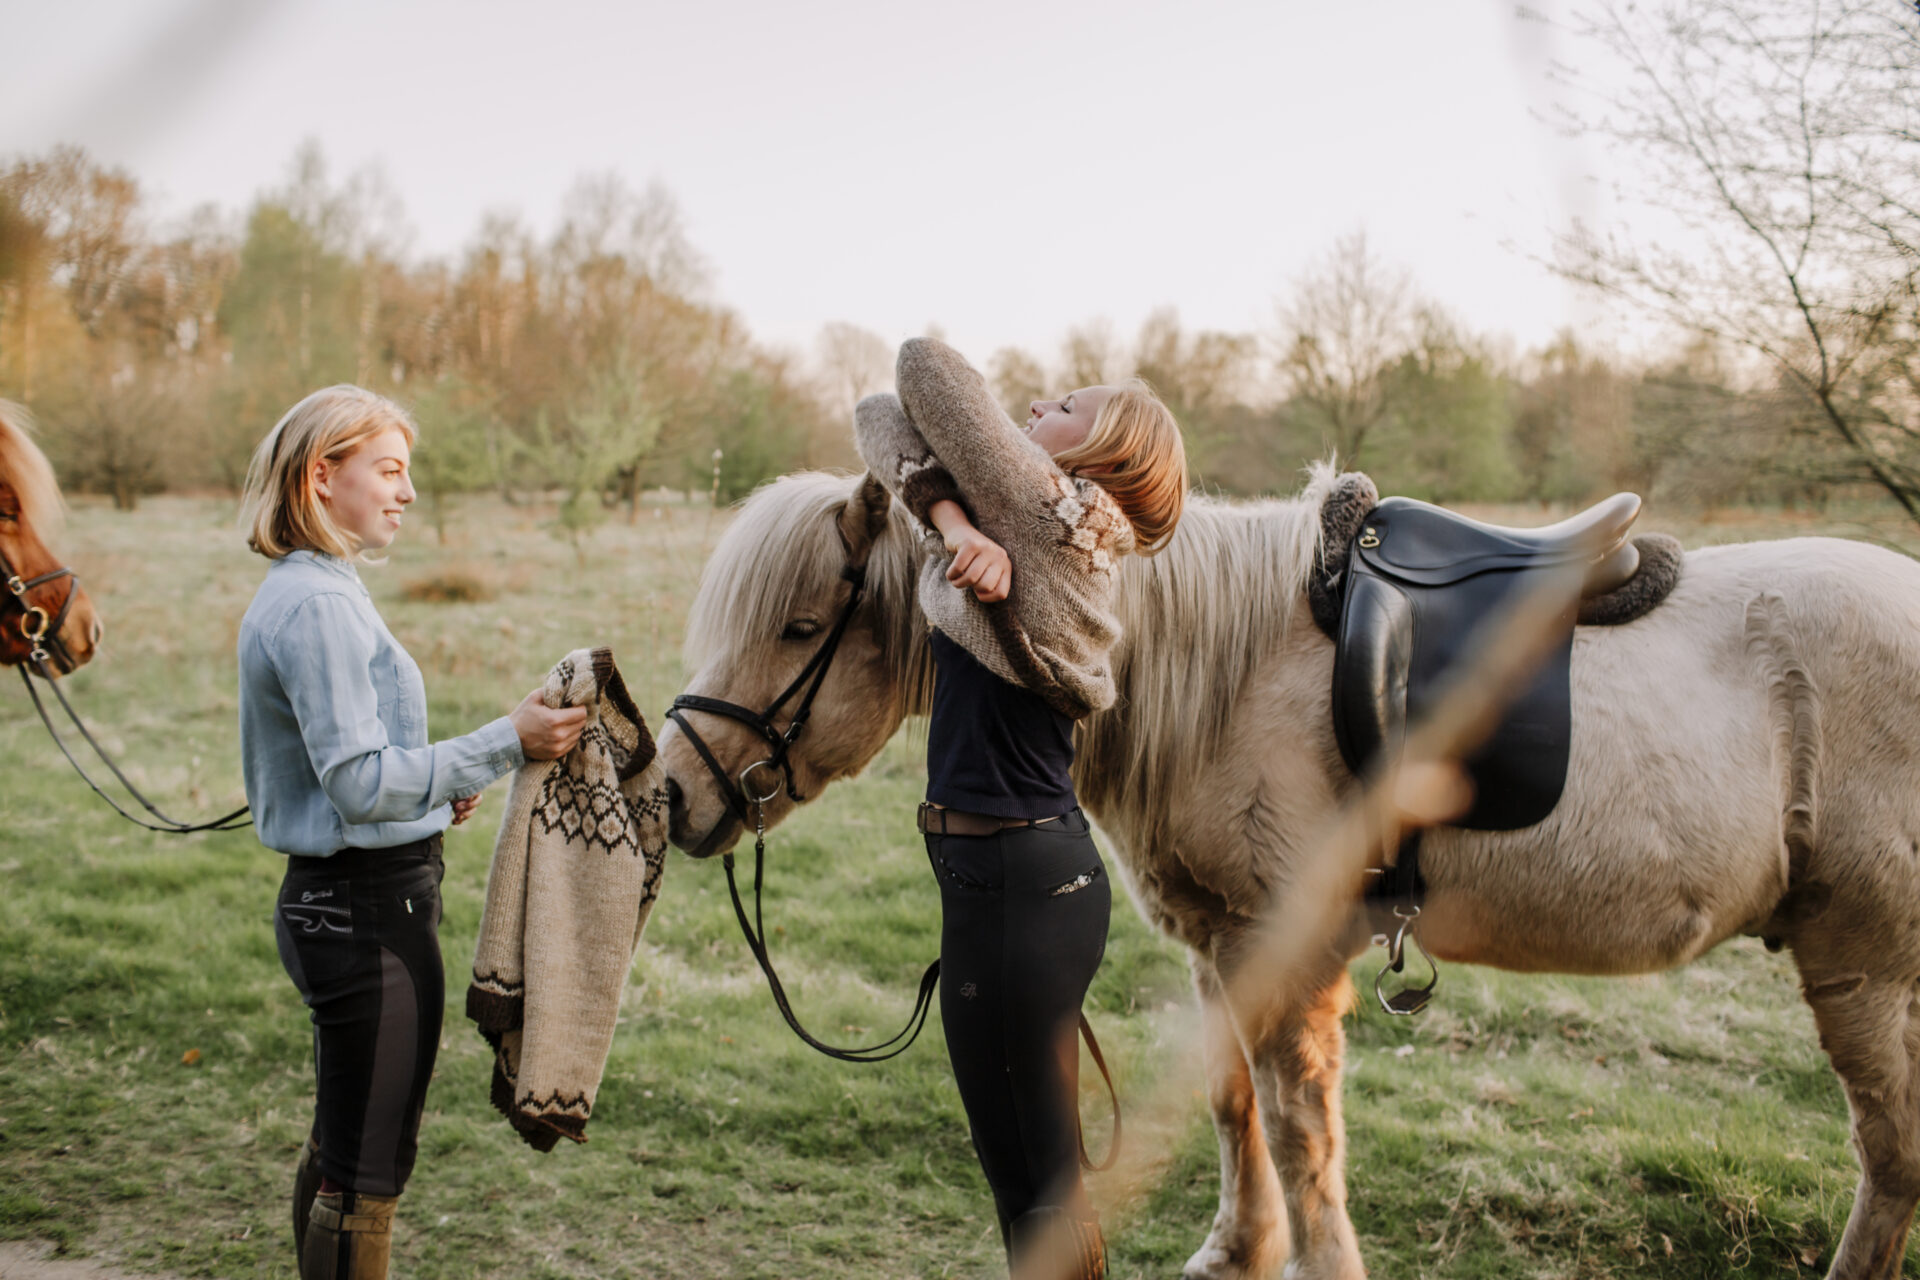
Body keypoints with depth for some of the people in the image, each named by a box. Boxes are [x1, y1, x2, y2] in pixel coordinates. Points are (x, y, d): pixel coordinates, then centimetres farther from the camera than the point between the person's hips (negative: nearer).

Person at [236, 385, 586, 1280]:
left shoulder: (299, 594, 13)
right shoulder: (317, 605, -18)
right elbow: (361, 781, -23)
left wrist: (437, 788, 9)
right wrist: (507, 743, -21)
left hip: (333, 899, 11)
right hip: (371, 911, -10)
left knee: (340, 1155, 21)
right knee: (366, 1172, 0)